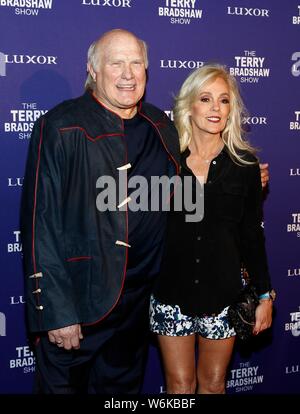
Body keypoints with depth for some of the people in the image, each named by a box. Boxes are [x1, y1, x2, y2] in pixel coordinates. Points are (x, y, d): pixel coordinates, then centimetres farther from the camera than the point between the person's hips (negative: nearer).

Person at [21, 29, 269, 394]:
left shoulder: (160, 127, 3)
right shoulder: (61, 129, -15)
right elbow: (42, 224, -17)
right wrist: (55, 312, -18)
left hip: (137, 301, 5)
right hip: (76, 302, -5)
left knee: (123, 385, 23)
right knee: (63, 384, 13)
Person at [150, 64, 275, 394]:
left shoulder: (244, 163, -2)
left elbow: (252, 234, 2)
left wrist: (265, 295, 1)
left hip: (223, 291, 1)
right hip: (172, 291, 0)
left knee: (213, 382, 15)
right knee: (180, 384, 11)